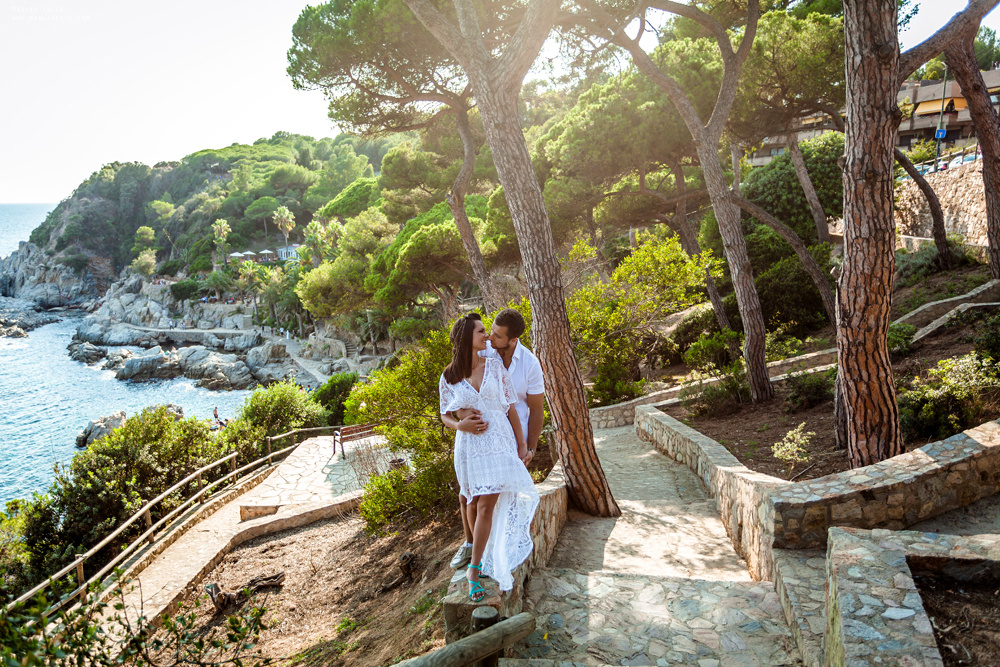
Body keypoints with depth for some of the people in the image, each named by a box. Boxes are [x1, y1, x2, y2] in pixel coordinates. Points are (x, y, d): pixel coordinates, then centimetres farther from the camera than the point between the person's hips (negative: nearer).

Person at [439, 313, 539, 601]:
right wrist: (461, 425, -14)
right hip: (469, 446, 0)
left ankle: (474, 569, 4)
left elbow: (510, 406, 3)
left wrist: (522, 443, 3)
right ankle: (484, 557, 32)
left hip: (500, 442, 0)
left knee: (487, 505, -5)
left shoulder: (495, 365, 0)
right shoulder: (449, 378, -2)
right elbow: (445, 415, 8)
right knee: (473, 503, 12)